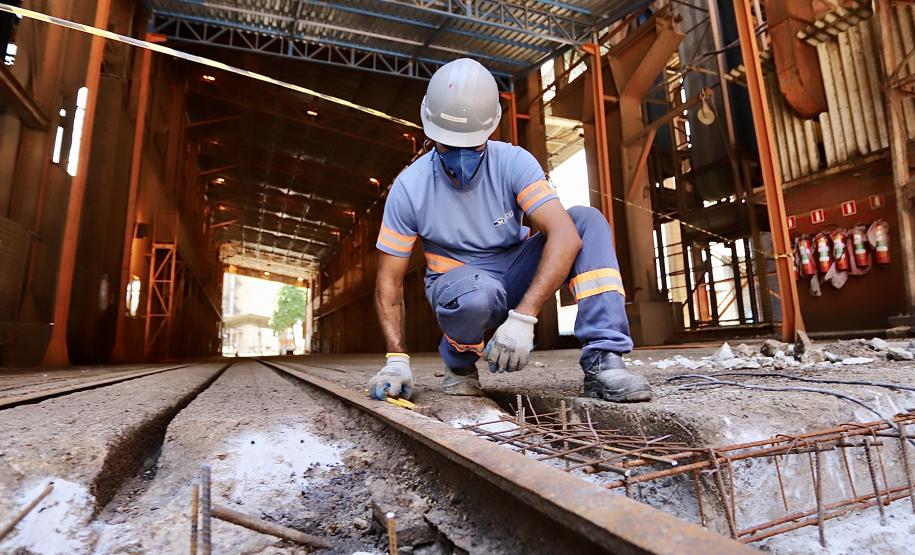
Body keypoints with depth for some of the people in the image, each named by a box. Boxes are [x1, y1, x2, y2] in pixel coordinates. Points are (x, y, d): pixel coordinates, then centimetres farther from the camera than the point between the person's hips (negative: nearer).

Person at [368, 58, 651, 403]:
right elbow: (389, 281, -11)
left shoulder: (513, 162, -15)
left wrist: (523, 317, -39)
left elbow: (565, 236, -28)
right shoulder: (409, 187, -14)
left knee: (587, 220, -21)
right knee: (475, 293, -40)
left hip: (516, 277, 2)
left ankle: (602, 362, -25)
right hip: (459, 284, -1)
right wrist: (397, 360, -22)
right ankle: (459, 365, -4)